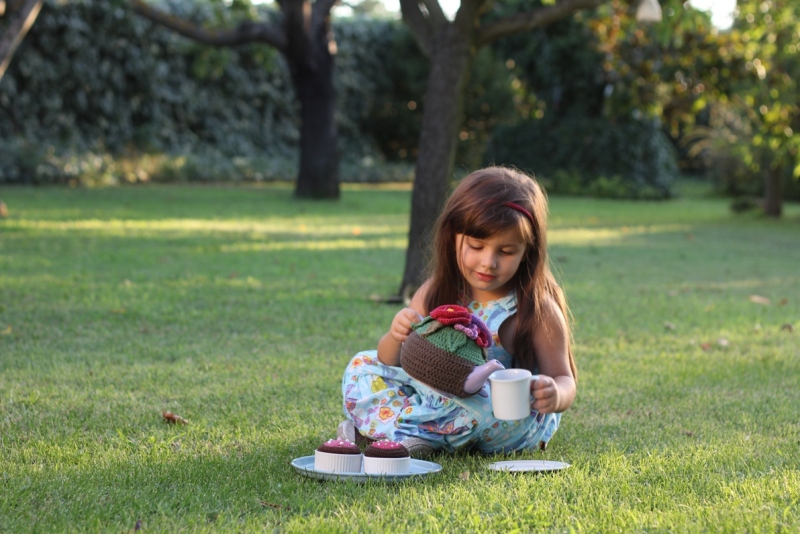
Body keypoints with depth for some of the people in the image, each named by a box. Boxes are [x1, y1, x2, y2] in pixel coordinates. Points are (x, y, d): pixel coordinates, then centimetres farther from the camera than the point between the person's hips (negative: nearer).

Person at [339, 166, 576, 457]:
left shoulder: (537, 308, -14)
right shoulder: (436, 292, -3)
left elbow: (564, 381, -12)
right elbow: (391, 362, -2)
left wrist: (554, 394, -38)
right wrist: (395, 337, -27)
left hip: (515, 424, -5)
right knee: (363, 366, 0)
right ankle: (405, 436, -23)